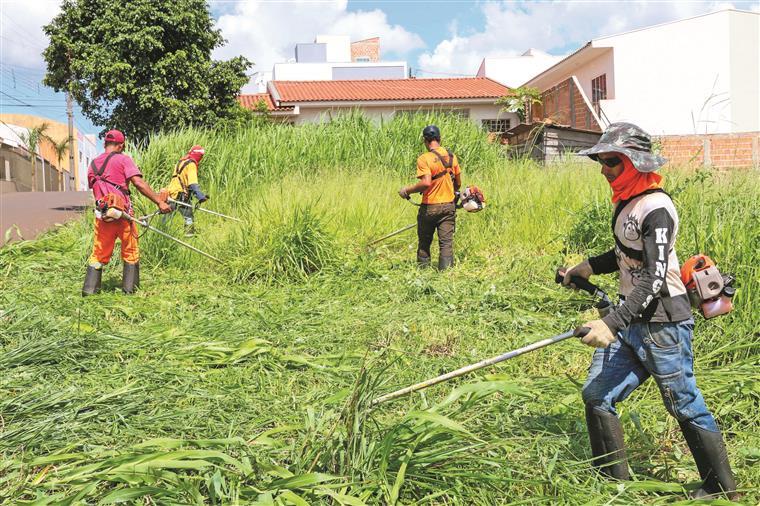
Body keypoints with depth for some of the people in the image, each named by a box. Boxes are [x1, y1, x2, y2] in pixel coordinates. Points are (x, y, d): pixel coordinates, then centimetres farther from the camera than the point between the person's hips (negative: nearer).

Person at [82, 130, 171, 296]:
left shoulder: (93, 164, 13)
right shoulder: (123, 159, -4)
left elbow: (94, 189, 17)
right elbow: (139, 183, -15)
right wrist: (159, 201, -17)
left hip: (102, 215, 4)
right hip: (122, 213, -4)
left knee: (99, 254, 13)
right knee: (130, 252, 10)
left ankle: (89, 289, 12)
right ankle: (129, 287, 15)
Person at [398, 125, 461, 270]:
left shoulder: (424, 159, -13)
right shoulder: (451, 156, 4)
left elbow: (426, 183, -24)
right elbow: (458, 183, 11)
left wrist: (407, 190, -12)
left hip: (430, 206, -3)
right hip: (449, 205, 4)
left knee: (424, 242, 12)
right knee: (446, 242, 3)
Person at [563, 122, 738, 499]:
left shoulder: (655, 208, -19)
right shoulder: (626, 202, 9)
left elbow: (654, 279, -27)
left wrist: (612, 323, -33)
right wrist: (591, 267, 15)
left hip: (663, 321, -9)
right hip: (630, 317, 9)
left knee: (685, 405, 5)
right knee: (596, 395, 5)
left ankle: (722, 489, 25)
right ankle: (612, 482, 19)